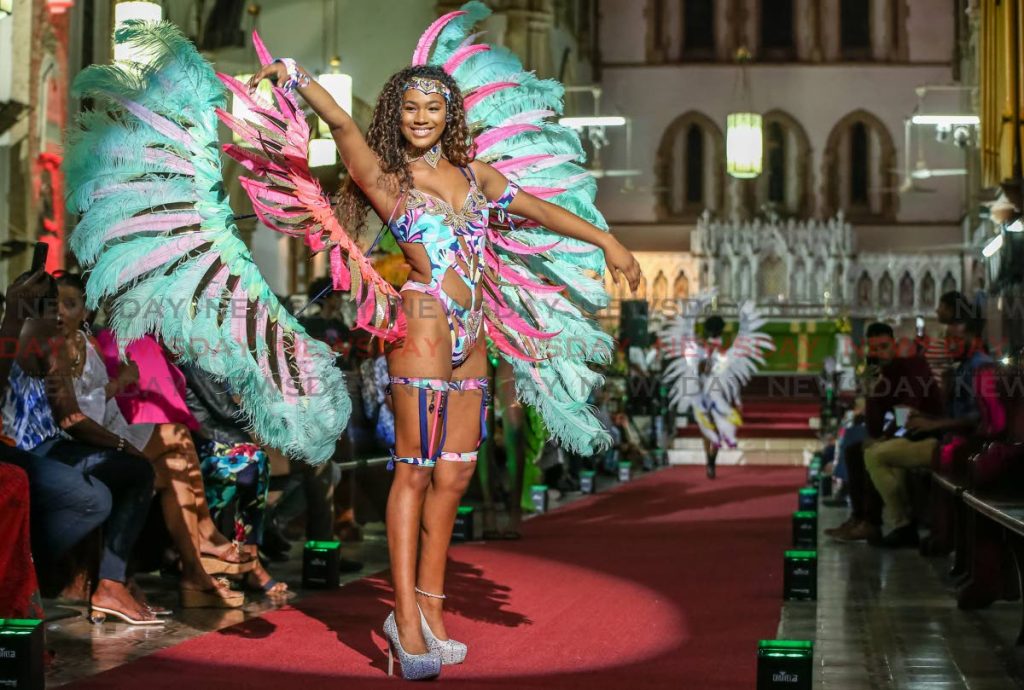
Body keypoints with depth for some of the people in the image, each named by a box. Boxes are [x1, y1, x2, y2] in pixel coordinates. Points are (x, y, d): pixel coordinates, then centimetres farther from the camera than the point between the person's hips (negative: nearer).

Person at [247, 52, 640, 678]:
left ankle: (430, 608, 12)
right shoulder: (385, 178, 2)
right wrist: (294, 75, -15)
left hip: (471, 338, 6)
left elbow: (539, 209, 23)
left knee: (454, 474, 5)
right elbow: (340, 121, -11)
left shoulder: (473, 174, 17)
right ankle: (407, 617, -4)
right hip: (424, 327, -6)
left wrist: (607, 241, 24)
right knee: (415, 470, -6)